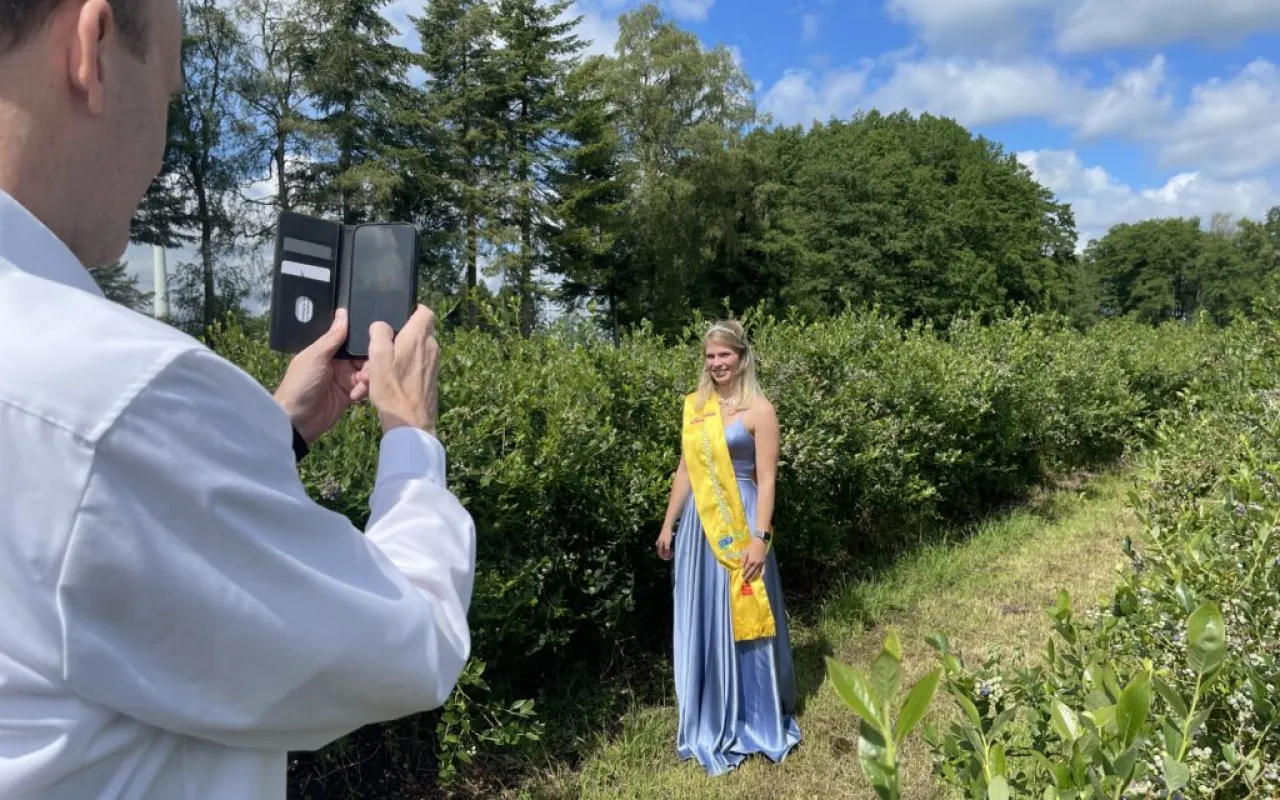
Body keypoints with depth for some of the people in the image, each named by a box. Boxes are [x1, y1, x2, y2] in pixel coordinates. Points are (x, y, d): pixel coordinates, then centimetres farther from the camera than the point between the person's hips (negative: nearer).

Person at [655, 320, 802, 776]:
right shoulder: (694, 406, 8)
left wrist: (760, 537, -17)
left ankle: (758, 721, 25)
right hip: (699, 525, 5)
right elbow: (685, 469, 12)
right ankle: (711, 724, 29)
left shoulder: (759, 409, -7)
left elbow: (767, 479, -10)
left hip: (740, 526, -5)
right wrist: (668, 524, 12)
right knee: (701, 625, 13)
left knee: (743, 623, 6)